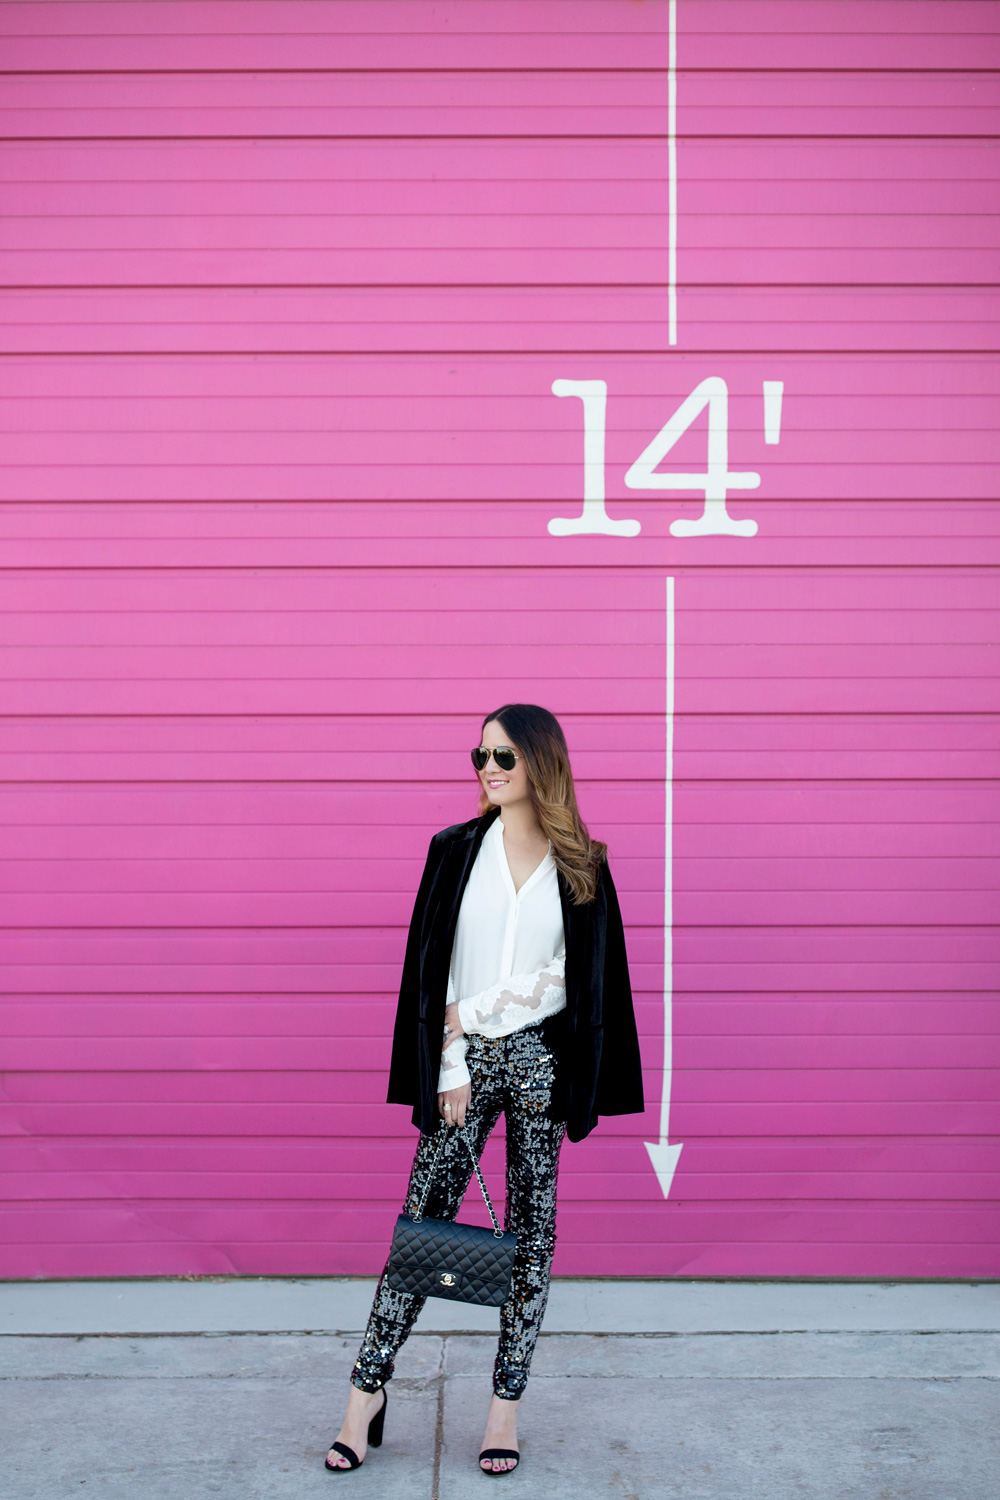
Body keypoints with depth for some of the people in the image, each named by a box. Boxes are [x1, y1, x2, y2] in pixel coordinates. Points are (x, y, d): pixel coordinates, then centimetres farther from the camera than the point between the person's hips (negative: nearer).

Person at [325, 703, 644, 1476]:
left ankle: (507, 1406, 14)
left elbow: (585, 978, 0)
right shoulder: (456, 851, 3)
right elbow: (431, 964, 0)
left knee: (531, 1231, 4)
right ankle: (368, 1388, 13)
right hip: (465, 1060, 0)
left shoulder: (581, 864, 2)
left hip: (542, 1060, 0)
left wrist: (474, 1012, -5)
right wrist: (450, 1068, -7)